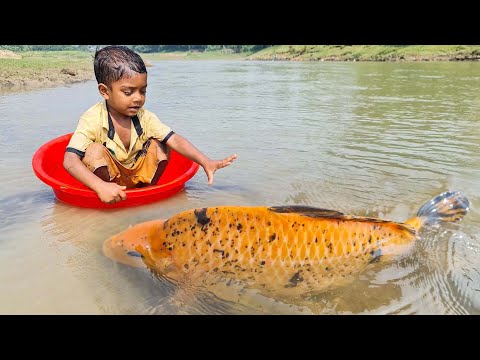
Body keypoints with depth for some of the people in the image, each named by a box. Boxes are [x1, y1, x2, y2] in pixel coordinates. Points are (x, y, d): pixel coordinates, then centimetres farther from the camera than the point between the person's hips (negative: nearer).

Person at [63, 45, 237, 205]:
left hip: (139, 176, 4)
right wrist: (101, 186, -49)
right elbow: (70, 160, -32)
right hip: (107, 178, -4)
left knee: (159, 144, -12)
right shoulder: (92, 119, -23)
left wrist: (205, 162, -36)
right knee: (95, 150, -29)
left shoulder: (144, 117, -12)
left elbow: (175, 140, -21)